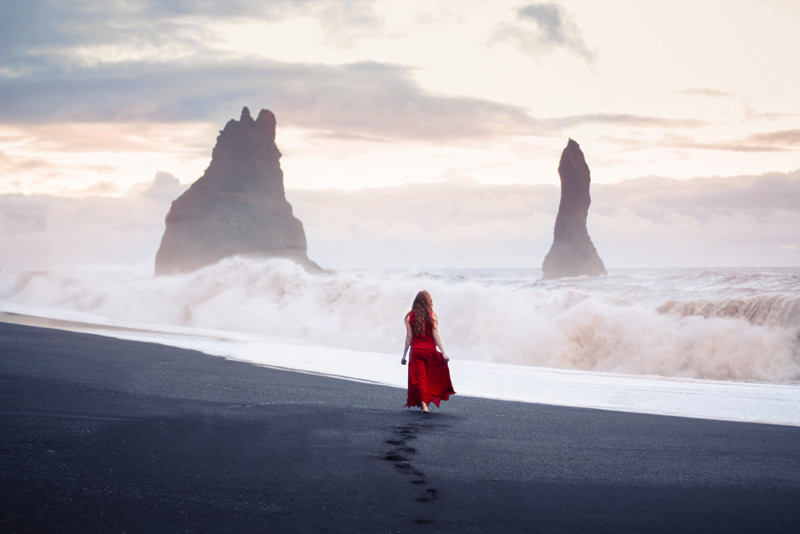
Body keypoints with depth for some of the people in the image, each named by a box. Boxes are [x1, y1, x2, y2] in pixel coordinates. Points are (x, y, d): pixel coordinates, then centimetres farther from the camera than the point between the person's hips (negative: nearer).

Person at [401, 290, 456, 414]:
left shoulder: (410, 316, 1)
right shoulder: (432, 315, -3)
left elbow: (409, 337, -1)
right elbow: (436, 336, -8)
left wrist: (404, 355, 4)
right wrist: (443, 353, -5)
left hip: (416, 350, 1)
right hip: (430, 350, -1)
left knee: (420, 378, -1)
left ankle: (424, 404, -12)